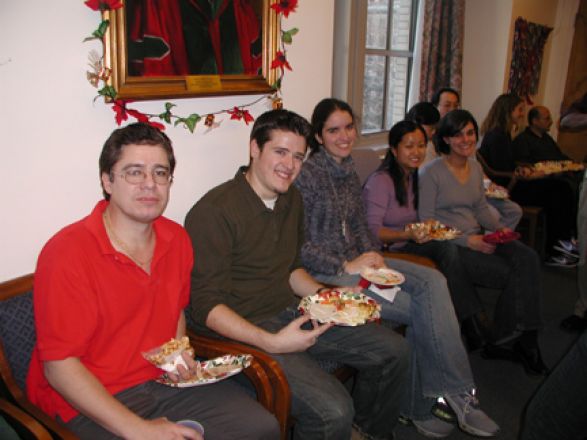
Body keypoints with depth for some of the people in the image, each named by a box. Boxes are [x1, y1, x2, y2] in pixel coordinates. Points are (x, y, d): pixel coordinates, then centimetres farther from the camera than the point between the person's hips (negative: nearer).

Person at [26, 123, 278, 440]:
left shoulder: (176, 239, 2)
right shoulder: (67, 253, -18)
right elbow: (59, 367, -18)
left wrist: (177, 352, 0)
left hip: (163, 380, 6)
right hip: (91, 401, -6)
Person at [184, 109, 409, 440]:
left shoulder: (292, 199, 10)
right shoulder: (214, 211, -18)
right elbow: (207, 307, -19)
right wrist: (272, 342, -29)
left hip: (291, 312, 9)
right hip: (245, 331, -8)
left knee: (394, 351, 7)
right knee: (333, 411, -27)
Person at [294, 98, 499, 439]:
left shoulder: (350, 171, 14)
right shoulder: (308, 175, -10)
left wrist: (373, 257, 0)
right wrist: (346, 267, -18)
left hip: (357, 261, 7)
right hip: (325, 273, -7)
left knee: (432, 280, -18)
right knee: (421, 310, -18)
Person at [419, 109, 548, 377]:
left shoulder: (476, 168, 15)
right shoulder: (431, 172, -8)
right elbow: (426, 221, -11)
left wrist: (498, 228, 1)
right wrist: (467, 241, -18)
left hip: (476, 238, 7)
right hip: (449, 245, -6)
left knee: (528, 258, -22)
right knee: (513, 274, -22)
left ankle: (524, 337, -14)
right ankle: (523, 340, 1)